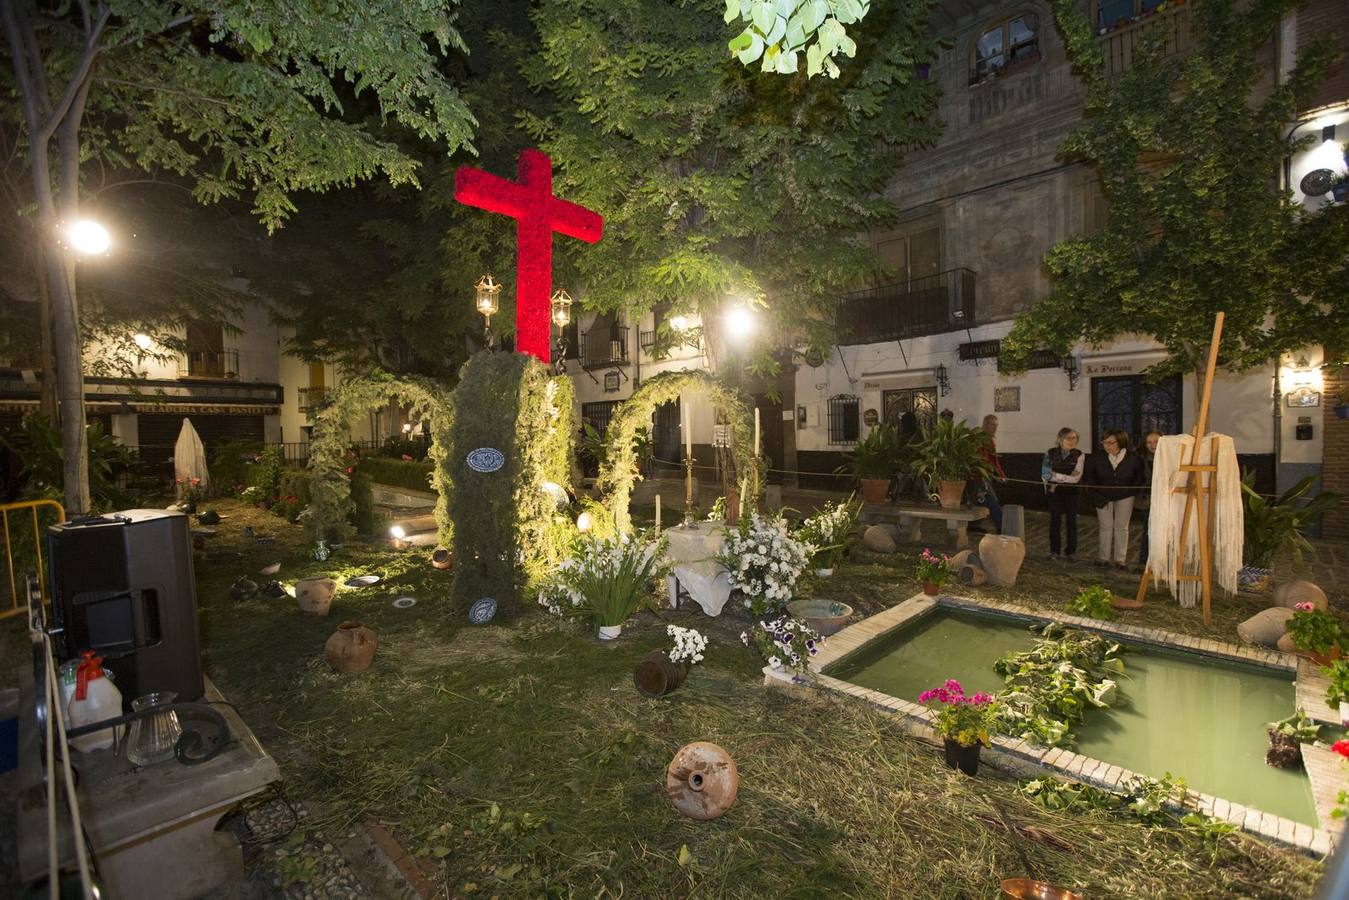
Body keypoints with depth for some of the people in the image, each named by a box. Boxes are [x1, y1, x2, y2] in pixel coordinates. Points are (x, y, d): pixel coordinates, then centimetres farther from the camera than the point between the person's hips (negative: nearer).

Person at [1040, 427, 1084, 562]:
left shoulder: (1079, 455, -9)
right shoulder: (1050, 453, -5)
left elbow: (1076, 478, -15)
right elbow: (1045, 474, -7)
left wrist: (1055, 475, -13)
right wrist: (1066, 477, -13)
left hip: (1071, 492, 0)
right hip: (1054, 491, 1)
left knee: (1071, 521, 7)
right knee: (1054, 520, 5)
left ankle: (1071, 551, 19)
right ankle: (1054, 550, 16)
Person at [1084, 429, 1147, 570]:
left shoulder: (1133, 458, -16)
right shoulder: (1096, 457, -15)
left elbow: (1140, 477, 0)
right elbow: (1088, 476, -1)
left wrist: (1132, 491, -7)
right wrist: (1096, 492, -7)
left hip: (1125, 497, 0)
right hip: (1103, 497, 0)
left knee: (1121, 527, 7)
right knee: (1105, 527, 7)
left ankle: (1120, 559, 14)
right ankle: (1104, 557, 15)